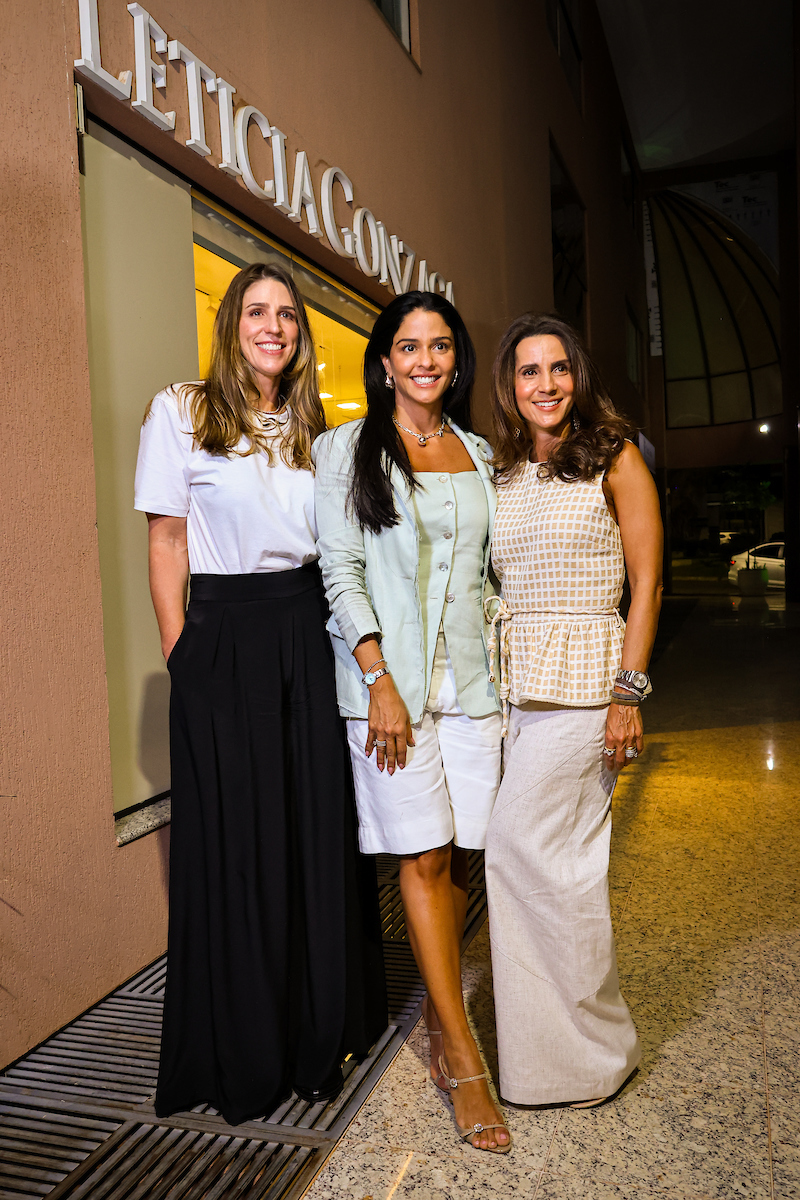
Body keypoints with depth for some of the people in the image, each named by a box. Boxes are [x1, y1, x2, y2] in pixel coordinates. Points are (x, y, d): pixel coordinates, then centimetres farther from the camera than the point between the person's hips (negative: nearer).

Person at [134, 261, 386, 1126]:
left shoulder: (312, 428, 14)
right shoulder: (181, 412, 1)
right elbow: (167, 543, -2)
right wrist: (180, 655, -6)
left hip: (309, 633, 4)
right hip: (226, 639, -4)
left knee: (321, 828, 8)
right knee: (235, 841, 4)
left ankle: (322, 1027, 29)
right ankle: (242, 1056, 23)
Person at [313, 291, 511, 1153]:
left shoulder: (478, 453, 14)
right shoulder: (346, 450, 2)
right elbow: (340, 570, -5)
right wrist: (378, 678, -13)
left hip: (470, 674, 4)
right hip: (389, 675, -4)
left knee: (457, 855, 6)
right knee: (423, 857, -2)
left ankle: (438, 1016, 25)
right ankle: (464, 1061, 7)